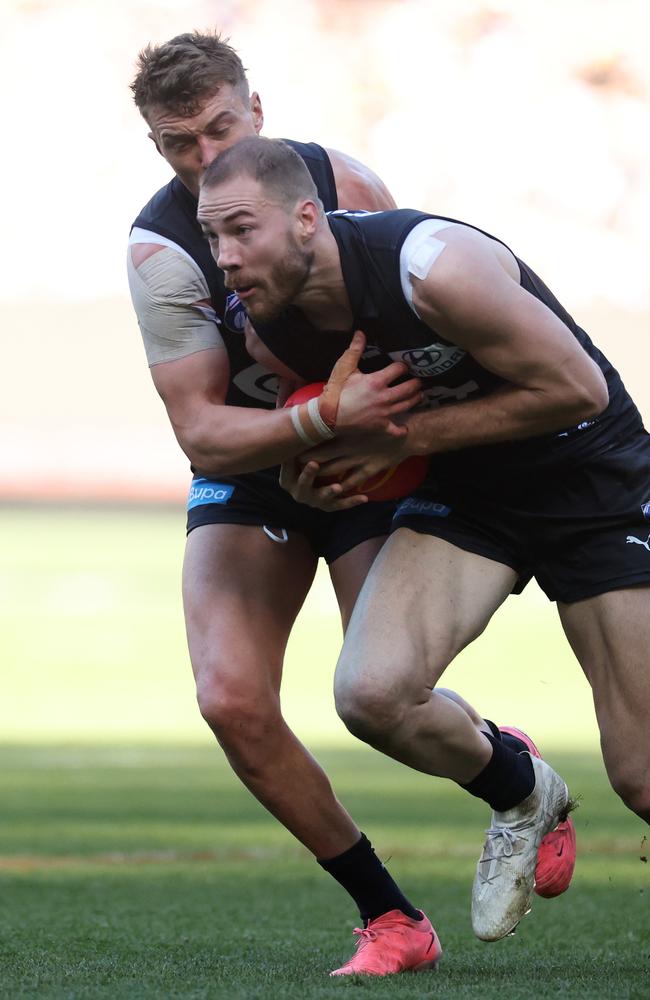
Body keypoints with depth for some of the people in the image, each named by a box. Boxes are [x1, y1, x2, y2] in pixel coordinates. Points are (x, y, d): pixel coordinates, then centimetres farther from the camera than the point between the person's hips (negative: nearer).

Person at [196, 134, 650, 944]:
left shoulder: (433, 269, -31)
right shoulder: (274, 319, -10)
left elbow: (578, 389, -24)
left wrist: (405, 439, -22)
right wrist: (317, 474, -13)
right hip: (465, 494, 5)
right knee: (370, 694, -22)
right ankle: (520, 799, 8)